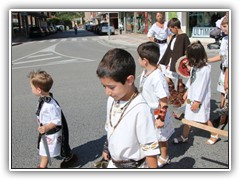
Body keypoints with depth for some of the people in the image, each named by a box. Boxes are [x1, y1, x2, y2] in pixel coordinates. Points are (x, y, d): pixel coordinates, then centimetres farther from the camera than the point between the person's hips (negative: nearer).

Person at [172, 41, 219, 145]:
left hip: (200, 99, -7)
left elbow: (202, 86, -22)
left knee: (204, 119, 9)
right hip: (192, 96, 7)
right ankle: (184, 137, 27)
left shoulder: (205, 69, -24)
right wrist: (187, 92, 16)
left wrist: (197, 101, -18)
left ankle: (214, 135, 32)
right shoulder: (195, 66, 0)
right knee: (187, 117, 13)